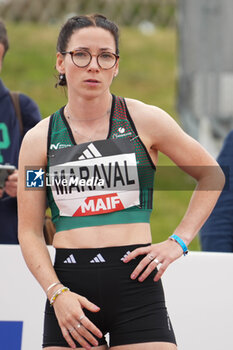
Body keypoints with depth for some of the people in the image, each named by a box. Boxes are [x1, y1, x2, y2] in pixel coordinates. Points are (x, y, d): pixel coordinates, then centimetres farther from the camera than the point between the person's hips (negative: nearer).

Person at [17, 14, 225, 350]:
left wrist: (179, 241, 6)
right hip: (69, 284, 1)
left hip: (136, 283, -1)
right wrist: (57, 293, -8)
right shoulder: (38, 140, 7)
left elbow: (211, 175, 15)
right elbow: (29, 232, 6)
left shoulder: (145, 121, 4)